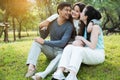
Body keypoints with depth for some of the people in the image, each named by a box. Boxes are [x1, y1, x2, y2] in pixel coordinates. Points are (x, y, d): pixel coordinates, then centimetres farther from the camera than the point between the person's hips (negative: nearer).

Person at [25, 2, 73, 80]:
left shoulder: (69, 26, -15)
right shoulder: (52, 21, -3)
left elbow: (62, 43, -24)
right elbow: (43, 37, 8)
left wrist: (44, 42, -24)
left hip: (60, 51, -4)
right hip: (50, 50, 4)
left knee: (62, 56, -37)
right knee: (36, 42, -18)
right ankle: (31, 67, -39)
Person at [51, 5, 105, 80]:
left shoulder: (95, 27, -14)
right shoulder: (85, 26, 9)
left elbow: (92, 47, -19)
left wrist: (82, 38, -10)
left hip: (97, 55, -6)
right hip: (87, 54, 6)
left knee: (78, 49, -36)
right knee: (69, 47, -22)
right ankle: (59, 73, -44)